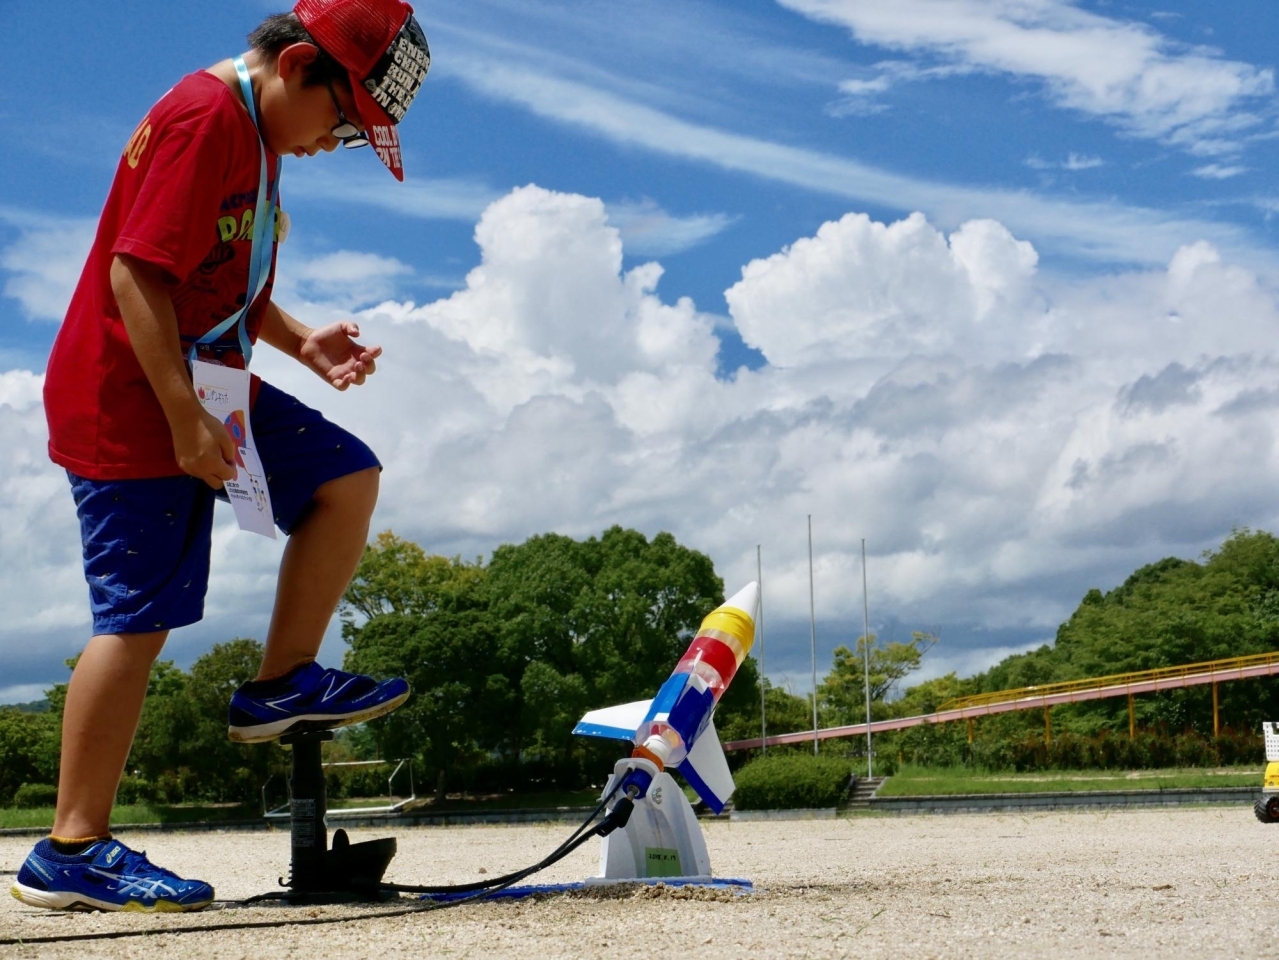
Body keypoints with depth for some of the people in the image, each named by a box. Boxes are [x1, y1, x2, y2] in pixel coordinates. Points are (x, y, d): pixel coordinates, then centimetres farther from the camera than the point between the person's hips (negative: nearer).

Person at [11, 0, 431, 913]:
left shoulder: (259, 132, 14)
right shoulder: (205, 117, -17)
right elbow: (137, 271, -24)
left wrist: (303, 342, 8)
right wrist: (186, 421, -26)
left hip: (206, 388, 10)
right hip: (131, 401, -10)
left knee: (346, 476, 8)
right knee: (141, 617, -9)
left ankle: (281, 685, 14)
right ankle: (71, 852, -2)